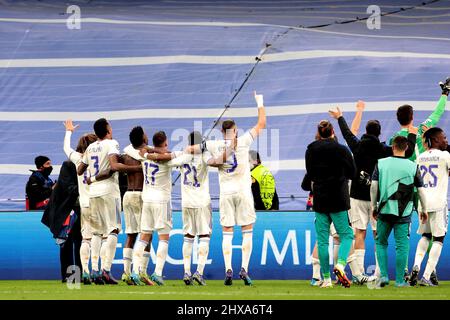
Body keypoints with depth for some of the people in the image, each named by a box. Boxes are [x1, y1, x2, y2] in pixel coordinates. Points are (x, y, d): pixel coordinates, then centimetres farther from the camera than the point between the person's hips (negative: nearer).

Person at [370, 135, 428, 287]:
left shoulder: (381, 163, 0)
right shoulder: (413, 167, -1)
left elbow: (373, 186, -1)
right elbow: (421, 190, 2)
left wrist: (374, 206, 9)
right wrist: (424, 210, 13)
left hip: (384, 210, 1)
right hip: (403, 212, -1)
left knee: (381, 243, 15)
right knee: (402, 246, 5)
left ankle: (383, 275, 6)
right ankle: (400, 280, 5)